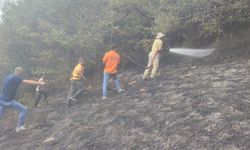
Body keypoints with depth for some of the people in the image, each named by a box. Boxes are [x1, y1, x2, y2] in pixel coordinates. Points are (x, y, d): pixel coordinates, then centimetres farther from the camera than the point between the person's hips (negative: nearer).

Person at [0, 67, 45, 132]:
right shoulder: (16, 78, -13)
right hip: (9, 101, -8)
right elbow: (28, 82, -18)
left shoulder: (6, 78, 12)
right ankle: (19, 126, 1)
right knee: (24, 109, 0)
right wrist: (40, 83, -12)